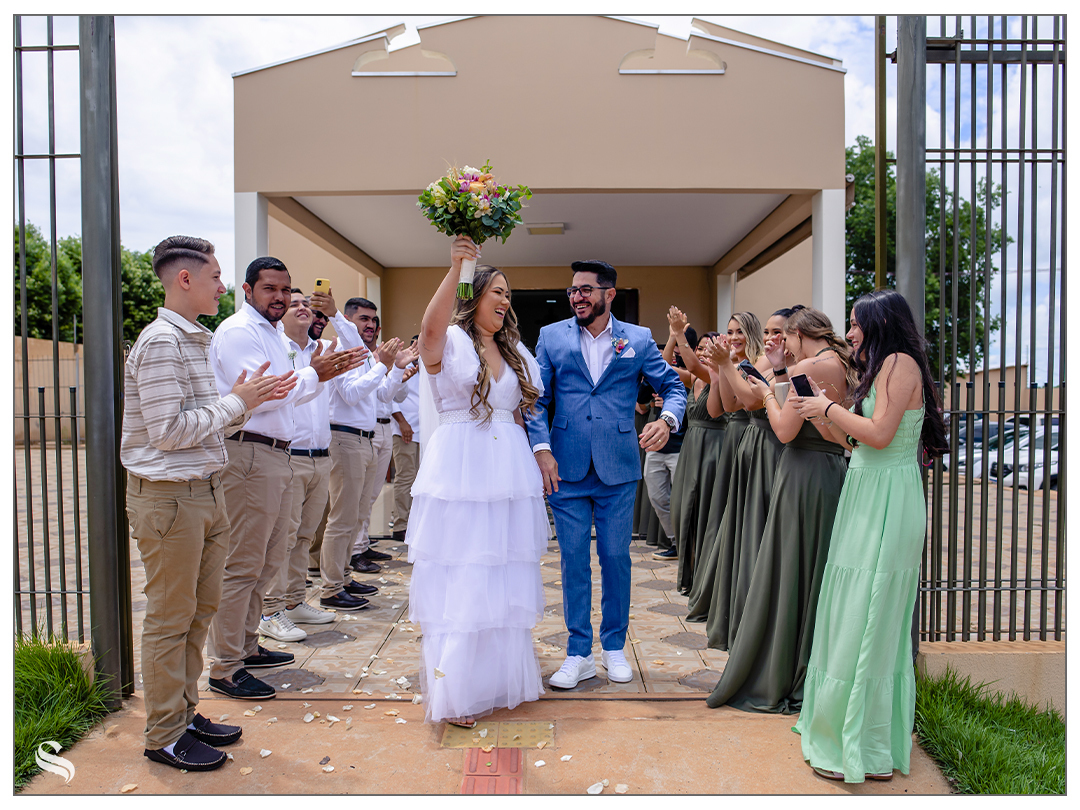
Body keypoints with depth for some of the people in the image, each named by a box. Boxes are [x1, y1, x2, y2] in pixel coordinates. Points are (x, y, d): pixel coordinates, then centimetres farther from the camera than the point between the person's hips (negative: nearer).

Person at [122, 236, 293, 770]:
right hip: (169, 498, -9)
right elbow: (169, 430, -21)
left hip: (203, 493, 9)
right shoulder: (161, 342, -15)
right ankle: (164, 736, 17)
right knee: (171, 618, 2)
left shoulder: (193, 339, 15)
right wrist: (236, 402, -13)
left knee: (200, 609, 16)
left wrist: (251, 399, 4)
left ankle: (184, 714, 30)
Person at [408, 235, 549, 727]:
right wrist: (455, 268, -30)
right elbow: (431, 327, -27)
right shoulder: (449, 341, -2)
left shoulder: (515, 351, 17)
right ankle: (455, 690, 11)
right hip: (459, 469, -6)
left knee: (504, 579, 12)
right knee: (457, 579, 0)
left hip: (509, 469, 6)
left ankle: (500, 677, 27)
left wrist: (534, 459, 11)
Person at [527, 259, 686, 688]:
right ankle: (579, 653, 20)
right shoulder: (552, 336, 6)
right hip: (567, 468, 0)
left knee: (616, 559, 9)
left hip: (617, 468, 0)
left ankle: (614, 647, 27)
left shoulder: (638, 339, 4)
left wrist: (667, 419, -15)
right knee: (574, 561, 6)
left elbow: (673, 386, 6)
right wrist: (541, 447, -10)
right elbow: (537, 398, 3)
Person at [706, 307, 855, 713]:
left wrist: (768, 393, 1)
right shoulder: (842, 366, 11)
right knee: (820, 575, 16)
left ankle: (777, 680, 14)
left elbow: (785, 430, -16)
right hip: (833, 474, 8)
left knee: (787, 577, 2)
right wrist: (782, 369, 13)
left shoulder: (807, 366, -14)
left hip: (803, 477, -8)